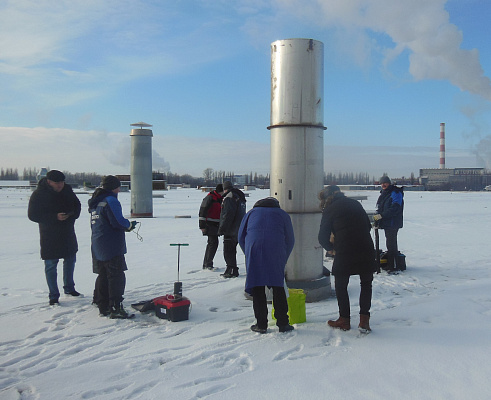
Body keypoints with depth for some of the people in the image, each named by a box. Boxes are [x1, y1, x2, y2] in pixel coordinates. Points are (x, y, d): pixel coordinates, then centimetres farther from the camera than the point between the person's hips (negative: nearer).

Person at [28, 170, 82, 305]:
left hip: (68, 233, 6)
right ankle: (54, 296, 11)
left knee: (70, 260, 17)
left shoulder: (67, 189, -1)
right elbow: (33, 215, -17)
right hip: (50, 237, -5)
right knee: (51, 265, 0)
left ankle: (69, 288, 36)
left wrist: (73, 214, -10)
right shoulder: (38, 194, -15)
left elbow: (77, 204, 13)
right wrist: (55, 217, -26)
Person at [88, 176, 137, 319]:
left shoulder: (95, 202, 15)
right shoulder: (111, 201, -15)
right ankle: (116, 309, -6)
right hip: (112, 247, -9)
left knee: (103, 276, 15)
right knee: (116, 277, -5)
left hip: (97, 246, 9)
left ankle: (103, 306, 21)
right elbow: (118, 222, -23)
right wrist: (130, 225, -3)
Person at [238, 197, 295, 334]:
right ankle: (283, 323, 11)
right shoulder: (283, 214, 25)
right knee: (278, 287, 8)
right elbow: (290, 240, 20)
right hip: (276, 249, 0)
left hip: (254, 248, 0)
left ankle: (261, 325, 8)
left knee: (257, 288, 5)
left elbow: (241, 237, 21)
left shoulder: (252, 212, 27)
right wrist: (283, 260, 28)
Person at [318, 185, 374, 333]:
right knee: (366, 283, 19)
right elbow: (368, 225, 20)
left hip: (344, 252, -4)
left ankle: (344, 320, 22)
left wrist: (331, 248, 20)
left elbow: (323, 238, 0)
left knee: (341, 286, 15)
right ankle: (364, 320, 12)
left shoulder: (329, 210, 1)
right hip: (366, 250, 4)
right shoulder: (355, 203, 14)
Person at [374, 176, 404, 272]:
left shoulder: (395, 193, -11)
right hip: (386, 223, 9)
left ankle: (394, 266, -5)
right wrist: (377, 217, 7)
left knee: (391, 244, -9)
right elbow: (380, 208, 21)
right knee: (390, 243, 14)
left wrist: (381, 215, -25)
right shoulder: (383, 194, 17)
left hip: (393, 223, -9)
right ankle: (389, 264, 20)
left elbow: (395, 208, -21)